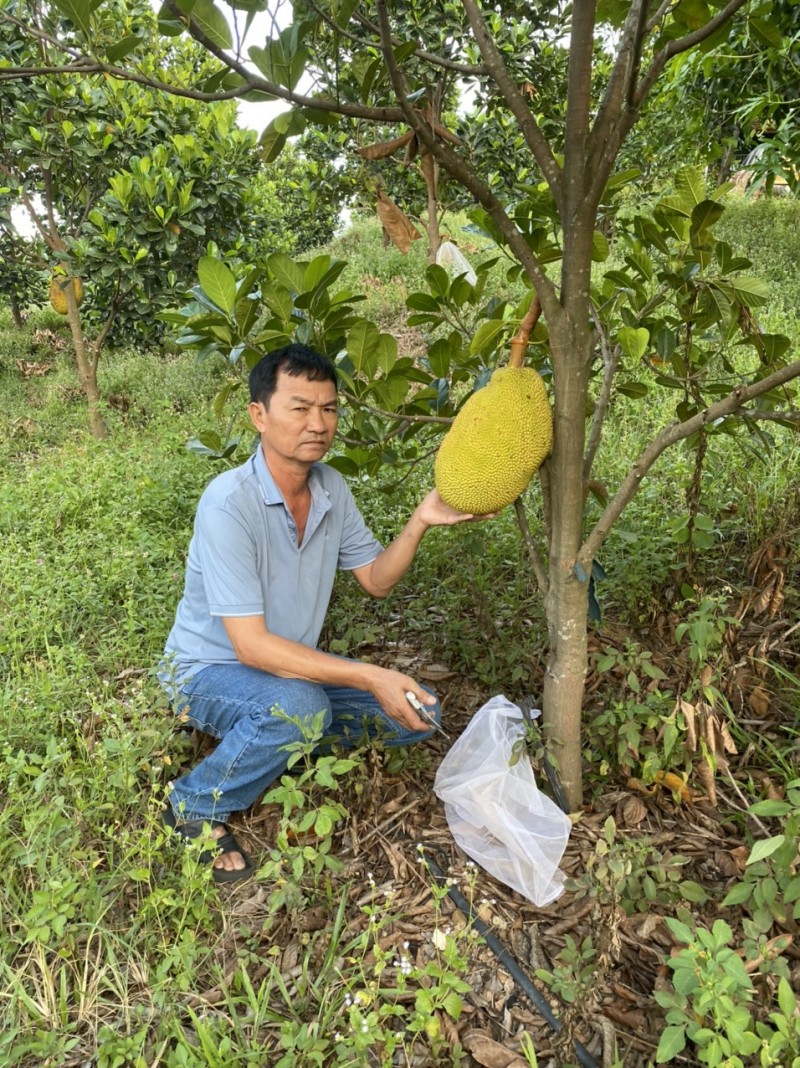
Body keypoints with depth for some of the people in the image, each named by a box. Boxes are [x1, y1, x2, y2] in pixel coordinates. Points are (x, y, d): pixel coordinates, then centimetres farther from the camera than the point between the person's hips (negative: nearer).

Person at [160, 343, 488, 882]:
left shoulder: (331, 486, -6)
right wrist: (370, 677, -34)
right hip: (210, 669, -6)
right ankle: (196, 805, -9)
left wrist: (420, 522, -16)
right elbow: (251, 645, -31)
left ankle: (281, 744, 10)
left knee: (418, 711, -5)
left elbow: (377, 579, 3)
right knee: (298, 706, -38)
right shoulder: (229, 503, -29)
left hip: (291, 663, 7)